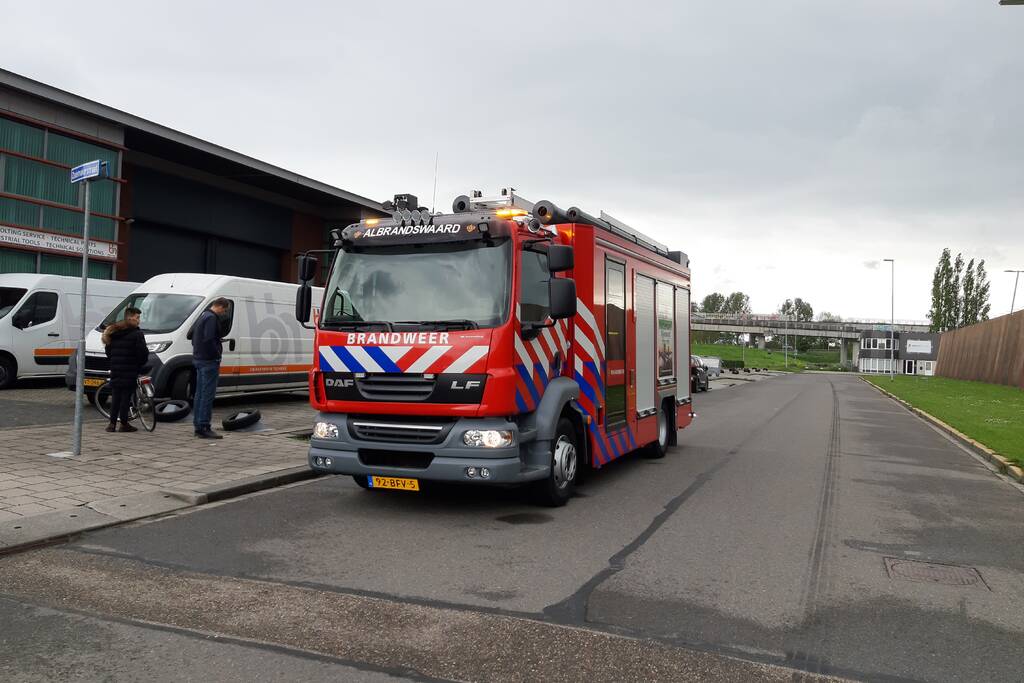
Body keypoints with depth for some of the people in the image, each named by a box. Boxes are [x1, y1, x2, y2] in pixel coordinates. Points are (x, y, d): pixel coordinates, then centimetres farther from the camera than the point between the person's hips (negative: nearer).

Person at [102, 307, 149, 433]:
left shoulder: (113, 333, 14)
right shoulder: (136, 334, -10)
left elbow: (108, 351, 18)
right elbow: (143, 352, -14)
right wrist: (141, 364, 3)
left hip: (115, 372, 6)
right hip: (130, 372, -6)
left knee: (115, 397, 11)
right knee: (126, 397, -2)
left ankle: (112, 423, 11)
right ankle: (124, 424, 0)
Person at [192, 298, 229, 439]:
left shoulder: (203, 316, 18)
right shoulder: (212, 318, -14)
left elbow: (193, 338, 24)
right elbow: (209, 340, -26)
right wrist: (218, 352, -13)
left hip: (198, 359, 11)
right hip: (209, 361, -11)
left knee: (200, 394, 13)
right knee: (208, 394, -9)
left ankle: (198, 426, 18)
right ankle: (204, 428, -9)